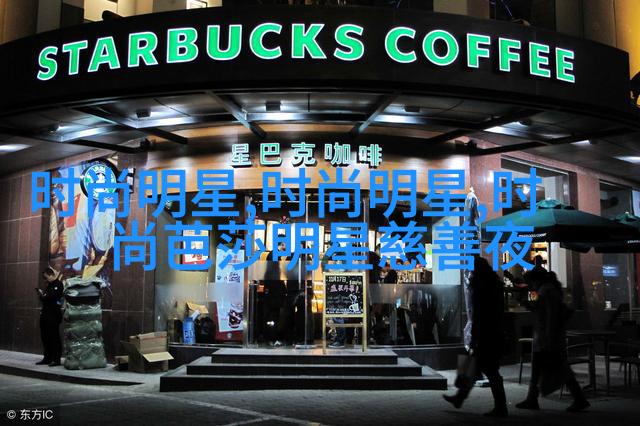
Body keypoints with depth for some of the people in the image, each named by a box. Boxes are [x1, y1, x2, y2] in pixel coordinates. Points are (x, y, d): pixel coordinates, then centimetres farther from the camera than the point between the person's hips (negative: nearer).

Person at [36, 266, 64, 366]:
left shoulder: (58, 284, -8)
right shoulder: (49, 285, 18)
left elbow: (52, 296, -19)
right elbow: (44, 298, 17)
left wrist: (43, 295, -4)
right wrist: (40, 294, -1)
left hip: (53, 315, -9)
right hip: (45, 314, 9)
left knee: (54, 337, -5)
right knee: (45, 337, 10)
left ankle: (56, 359, -1)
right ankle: (47, 358, 19)